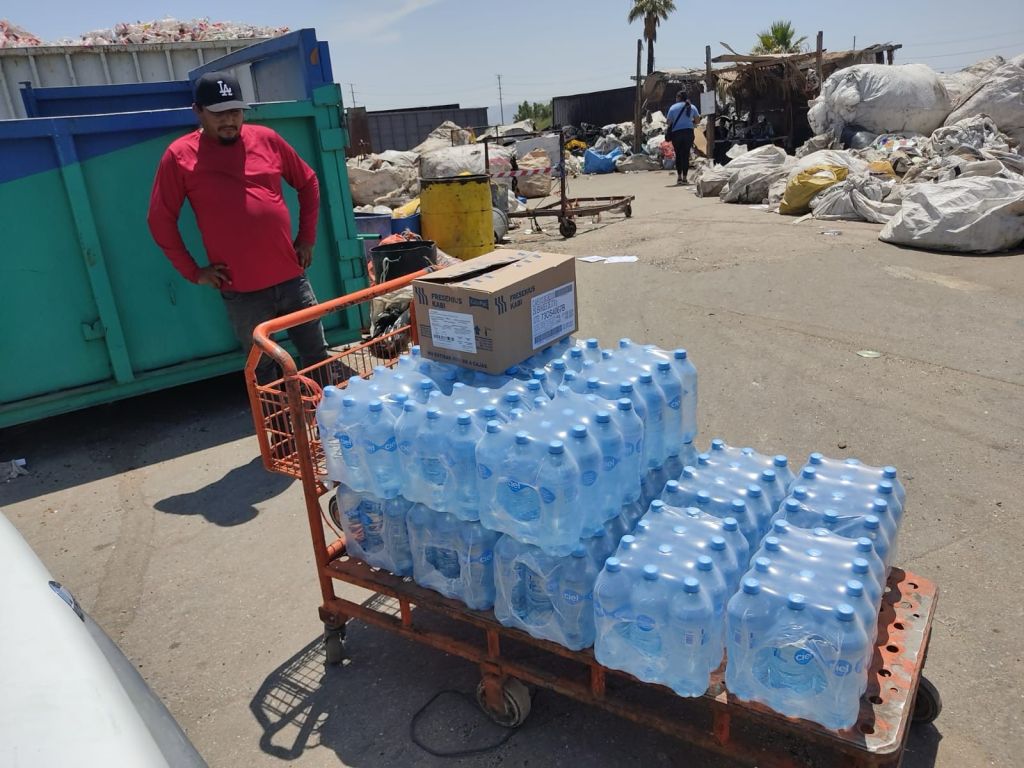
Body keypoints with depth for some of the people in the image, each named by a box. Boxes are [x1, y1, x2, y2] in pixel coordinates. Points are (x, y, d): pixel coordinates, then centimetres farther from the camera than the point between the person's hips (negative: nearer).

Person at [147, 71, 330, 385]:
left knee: (317, 356, 12)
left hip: (291, 277, 3)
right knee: (263, 369, 9)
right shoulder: (179, 156, -3)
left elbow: (308, 183, 15)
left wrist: (307, 239, 9)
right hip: (241, 290, -2)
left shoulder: (266, 139, 4)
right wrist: (193, 272, -2)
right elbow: (160, 221, 1)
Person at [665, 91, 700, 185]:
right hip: (688, 132, 1)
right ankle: (684, 178, -2)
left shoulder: (673, 107, 1)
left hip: (676, 132, -1)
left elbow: (669, 122, 0)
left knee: (678, 155, 9)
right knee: (686, 155, 2)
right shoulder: (692, 107, 8)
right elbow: (697, 119, 12)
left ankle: (679, 177, 5)